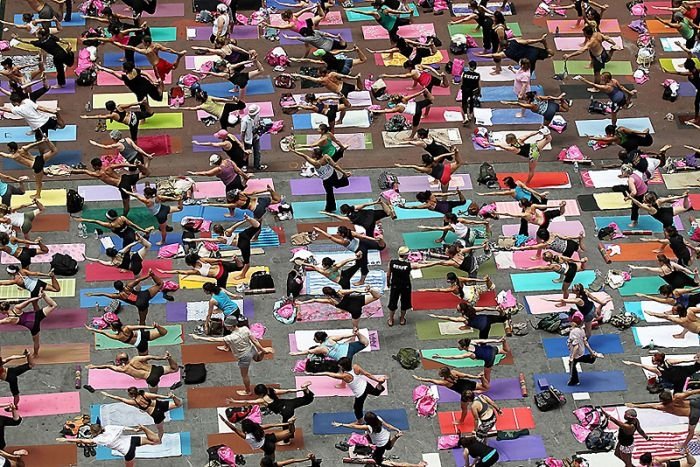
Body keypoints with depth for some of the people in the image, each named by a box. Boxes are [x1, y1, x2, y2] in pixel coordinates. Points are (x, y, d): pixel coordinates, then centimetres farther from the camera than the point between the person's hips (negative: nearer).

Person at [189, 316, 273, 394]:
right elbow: (254, 341, -14)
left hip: (244, 357, -5)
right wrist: (262, 349, 1)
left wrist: (198, 337, -30)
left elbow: (212, 339, -35)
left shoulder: (231, 338, -39)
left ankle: (248, 391, 45)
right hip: (252, 349, 5)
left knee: (244, 375, 25)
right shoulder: (245, 329, -25)